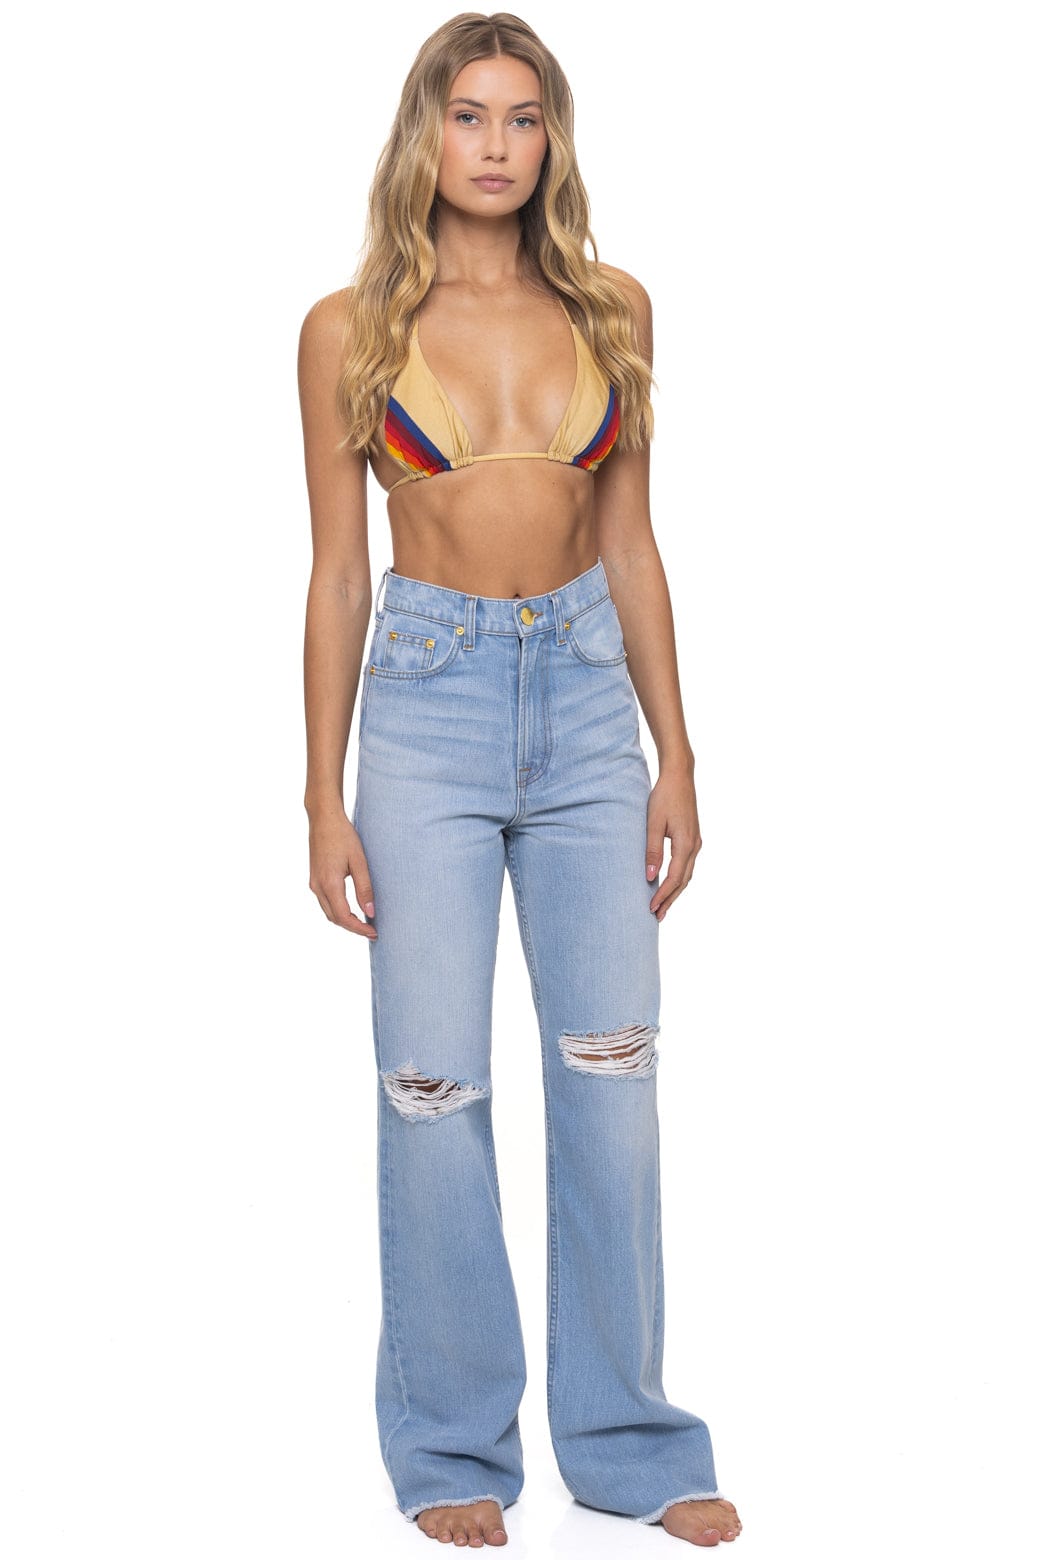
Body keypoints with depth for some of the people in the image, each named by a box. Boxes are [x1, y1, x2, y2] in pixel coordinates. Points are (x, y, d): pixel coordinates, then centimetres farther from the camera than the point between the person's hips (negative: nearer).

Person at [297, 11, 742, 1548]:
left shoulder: (611, 312, 6)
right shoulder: (351, 329, -1)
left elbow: (631, 545, 9)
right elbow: (338, 572, 1)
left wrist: (676, 755, 5)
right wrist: (324, 797, -2)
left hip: (586, 696, 2)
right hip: (429, 701, -2)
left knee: (612, 1064, 3)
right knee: (435, 1082, 0)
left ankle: (627, 1435, 18)